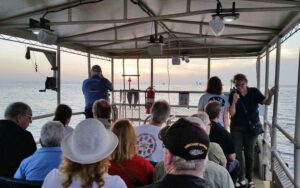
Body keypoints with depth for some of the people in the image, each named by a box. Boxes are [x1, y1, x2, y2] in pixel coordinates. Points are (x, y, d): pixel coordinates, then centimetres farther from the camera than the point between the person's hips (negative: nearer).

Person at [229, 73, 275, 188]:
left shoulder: (254, 92, -8)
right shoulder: (233, 94, -10)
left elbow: (266, 102, -14)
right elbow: (232, 114, -14)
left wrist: (270, 96, -35)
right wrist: (234, 101, -30)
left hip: (252, 126, 0)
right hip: (236, 128, 0)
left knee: (249, 153, 9)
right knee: (237, 152, 2)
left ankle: (249, 178, 23)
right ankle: (241, 179, 14)